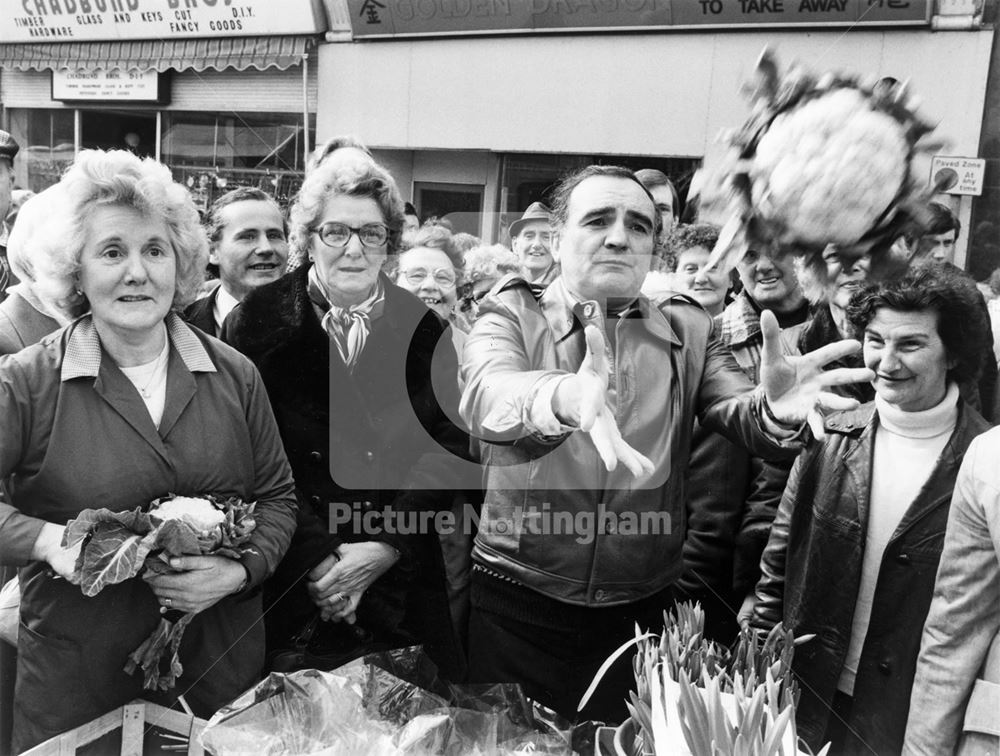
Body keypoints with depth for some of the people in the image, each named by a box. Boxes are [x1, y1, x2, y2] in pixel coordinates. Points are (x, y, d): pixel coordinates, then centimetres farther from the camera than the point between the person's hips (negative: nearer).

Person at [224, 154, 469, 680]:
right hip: (284, 582, -1)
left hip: (400, 580, 2)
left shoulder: (422, 329, 3)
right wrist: (316, 558, -15)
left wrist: (385, 547, -12)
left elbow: (445, 449, -2)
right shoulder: (259, 321, -3)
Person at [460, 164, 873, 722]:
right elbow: (487, 394, -24)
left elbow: (738, 412, -9)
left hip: (640, 611, 2)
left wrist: (775, 410, -33)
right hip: (518, 602, -2)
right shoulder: (511, 316, -4)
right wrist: (563, 397, -46)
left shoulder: (689, 330, 5)